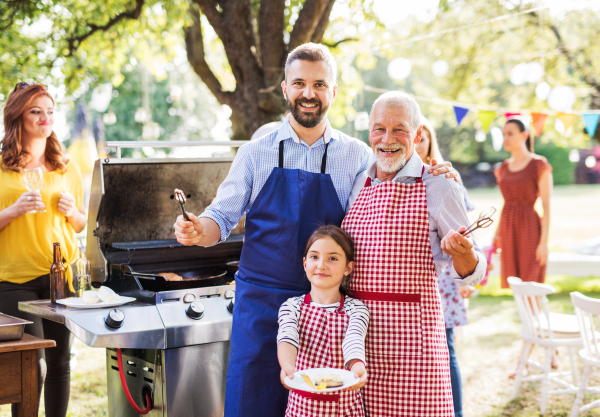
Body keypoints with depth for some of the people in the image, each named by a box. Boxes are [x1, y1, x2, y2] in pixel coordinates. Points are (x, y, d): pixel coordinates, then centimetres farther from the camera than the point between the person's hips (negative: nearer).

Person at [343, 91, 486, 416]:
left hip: (410, 328, -4)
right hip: (356, 324, 4)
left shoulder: (438, 186, -4)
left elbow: (471, 273, -3)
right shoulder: (359, 184, 10)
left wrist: (462, 252, -23)